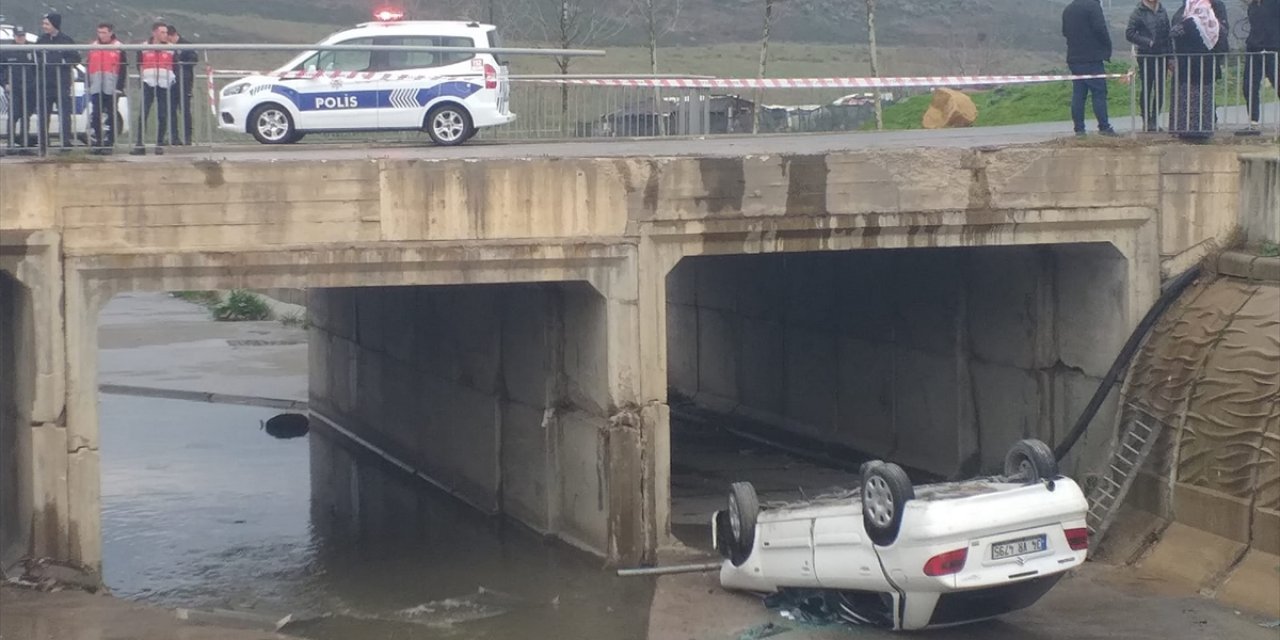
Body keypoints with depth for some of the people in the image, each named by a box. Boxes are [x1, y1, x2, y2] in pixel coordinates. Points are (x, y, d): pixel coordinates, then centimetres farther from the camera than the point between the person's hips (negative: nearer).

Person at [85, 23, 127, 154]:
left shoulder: (118, 48, 1)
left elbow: (123, 69, -2)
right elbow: (87, 68, 15)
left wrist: (119, 86, -9)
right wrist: (87, 85, 8)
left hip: (111, 89, -3)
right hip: (96, 88, 3)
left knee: (110, 117, 1)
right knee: (95, 116, -1)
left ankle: (108, 144, 3)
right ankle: (96, 143, 2)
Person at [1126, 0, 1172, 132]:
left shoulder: (1162, 11, 10)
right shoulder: (1139, 12, -4)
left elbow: (1168, 35, 14)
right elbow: (1129, 34, -9)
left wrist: (1170, 55, 9)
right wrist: (1147, 42, -16)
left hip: (1161, 56, 4)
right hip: (1146, 56, -4)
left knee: (1160, 90, 5)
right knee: (1145, 89, 1)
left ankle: (1154, 120, 14)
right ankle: (1146, 121, 8)